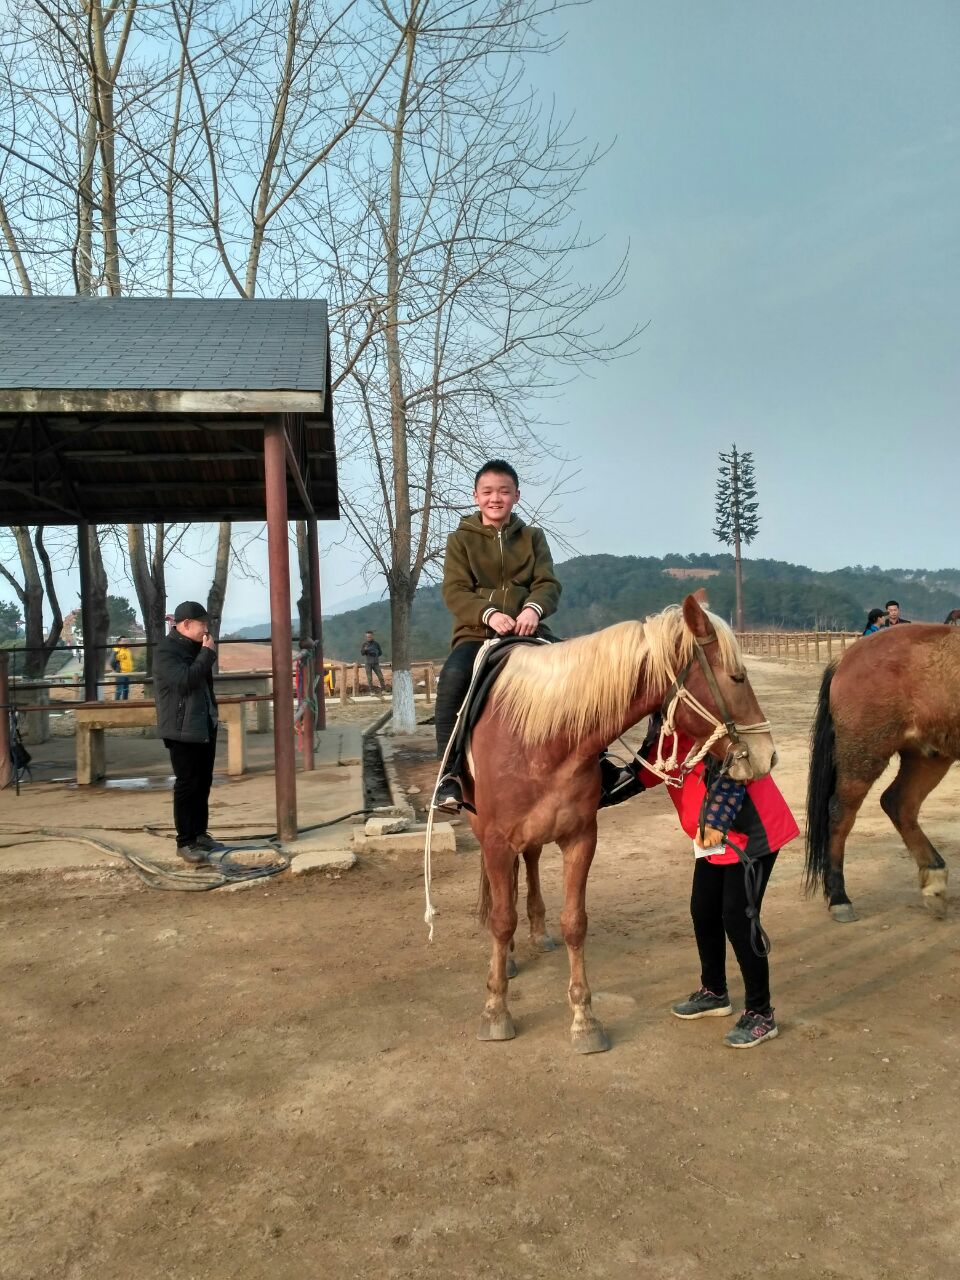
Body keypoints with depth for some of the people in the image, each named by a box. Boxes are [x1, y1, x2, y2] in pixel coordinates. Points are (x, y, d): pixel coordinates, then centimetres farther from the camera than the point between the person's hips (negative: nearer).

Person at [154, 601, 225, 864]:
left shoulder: (194, 647, 15)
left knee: (203, 783, 13)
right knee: (187, 785, -5)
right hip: (183, 729, -9)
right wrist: (207, 653, -19)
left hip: (206, 726, 9)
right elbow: (185, 680, -28)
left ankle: (200, 834, 23)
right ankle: (185, 841, 2)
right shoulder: (166, 650, -13)